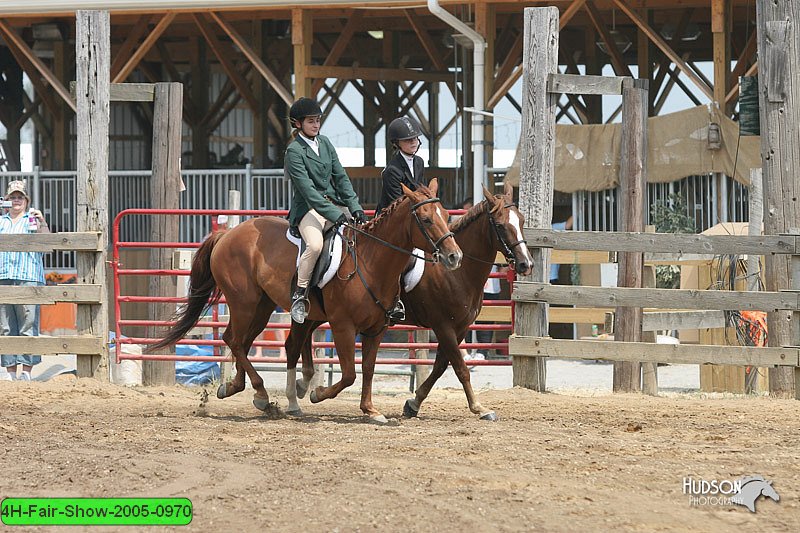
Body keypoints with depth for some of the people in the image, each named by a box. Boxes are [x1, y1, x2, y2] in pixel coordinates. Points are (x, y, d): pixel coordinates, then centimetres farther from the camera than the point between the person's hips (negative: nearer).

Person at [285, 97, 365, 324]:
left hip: (333, 202, 7)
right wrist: (335, 215, -25)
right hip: (309, 209, -7)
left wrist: (355, 207, -5)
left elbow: (341, 177, 9)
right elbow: (307, 189, -18)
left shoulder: (324, 143, 12)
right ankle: (299, 294, -21)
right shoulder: (294, 152, -9)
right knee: (315, 244, -34)